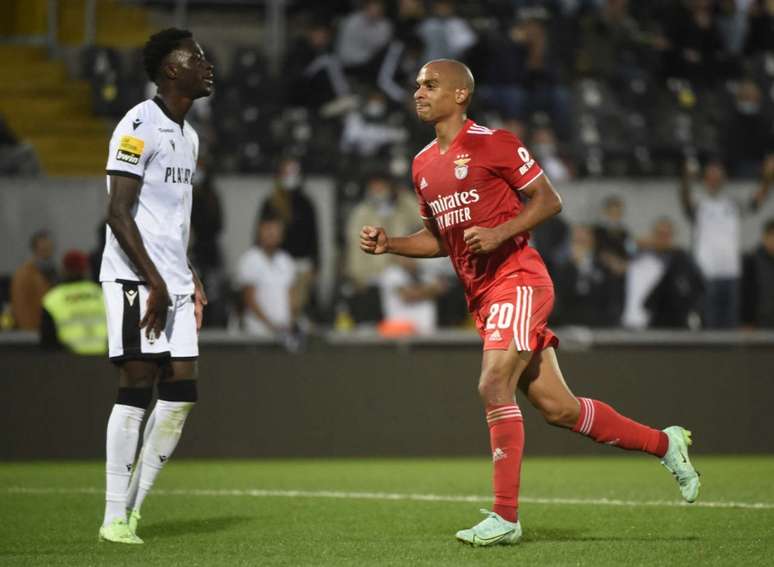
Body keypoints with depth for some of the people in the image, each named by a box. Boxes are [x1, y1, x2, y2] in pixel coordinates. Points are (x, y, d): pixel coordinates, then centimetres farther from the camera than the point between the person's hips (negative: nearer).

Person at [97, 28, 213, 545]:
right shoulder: (140, 127, -10)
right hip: (135, 278, -9)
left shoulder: (189, 135, 18)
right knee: (137, 390, -9)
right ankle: (115, 517, -5)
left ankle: (135, 506, 9)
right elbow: (119, 213, -15)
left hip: (173, 283, 9)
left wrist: (191, 280, 16)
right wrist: (154, 282, -18)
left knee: (181, 394, 3)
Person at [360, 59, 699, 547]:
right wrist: (388, 244, 8)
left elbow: (549, 200, -6)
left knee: (494, 386, -21)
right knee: (557, 408, 7)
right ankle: (665, 443, 25)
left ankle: (505, 518, -16)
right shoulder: (422, 165, 16)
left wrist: (500, 233, -19)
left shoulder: (492, 142, -6)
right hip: (482, 296, 8)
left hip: (517, 279, -8)